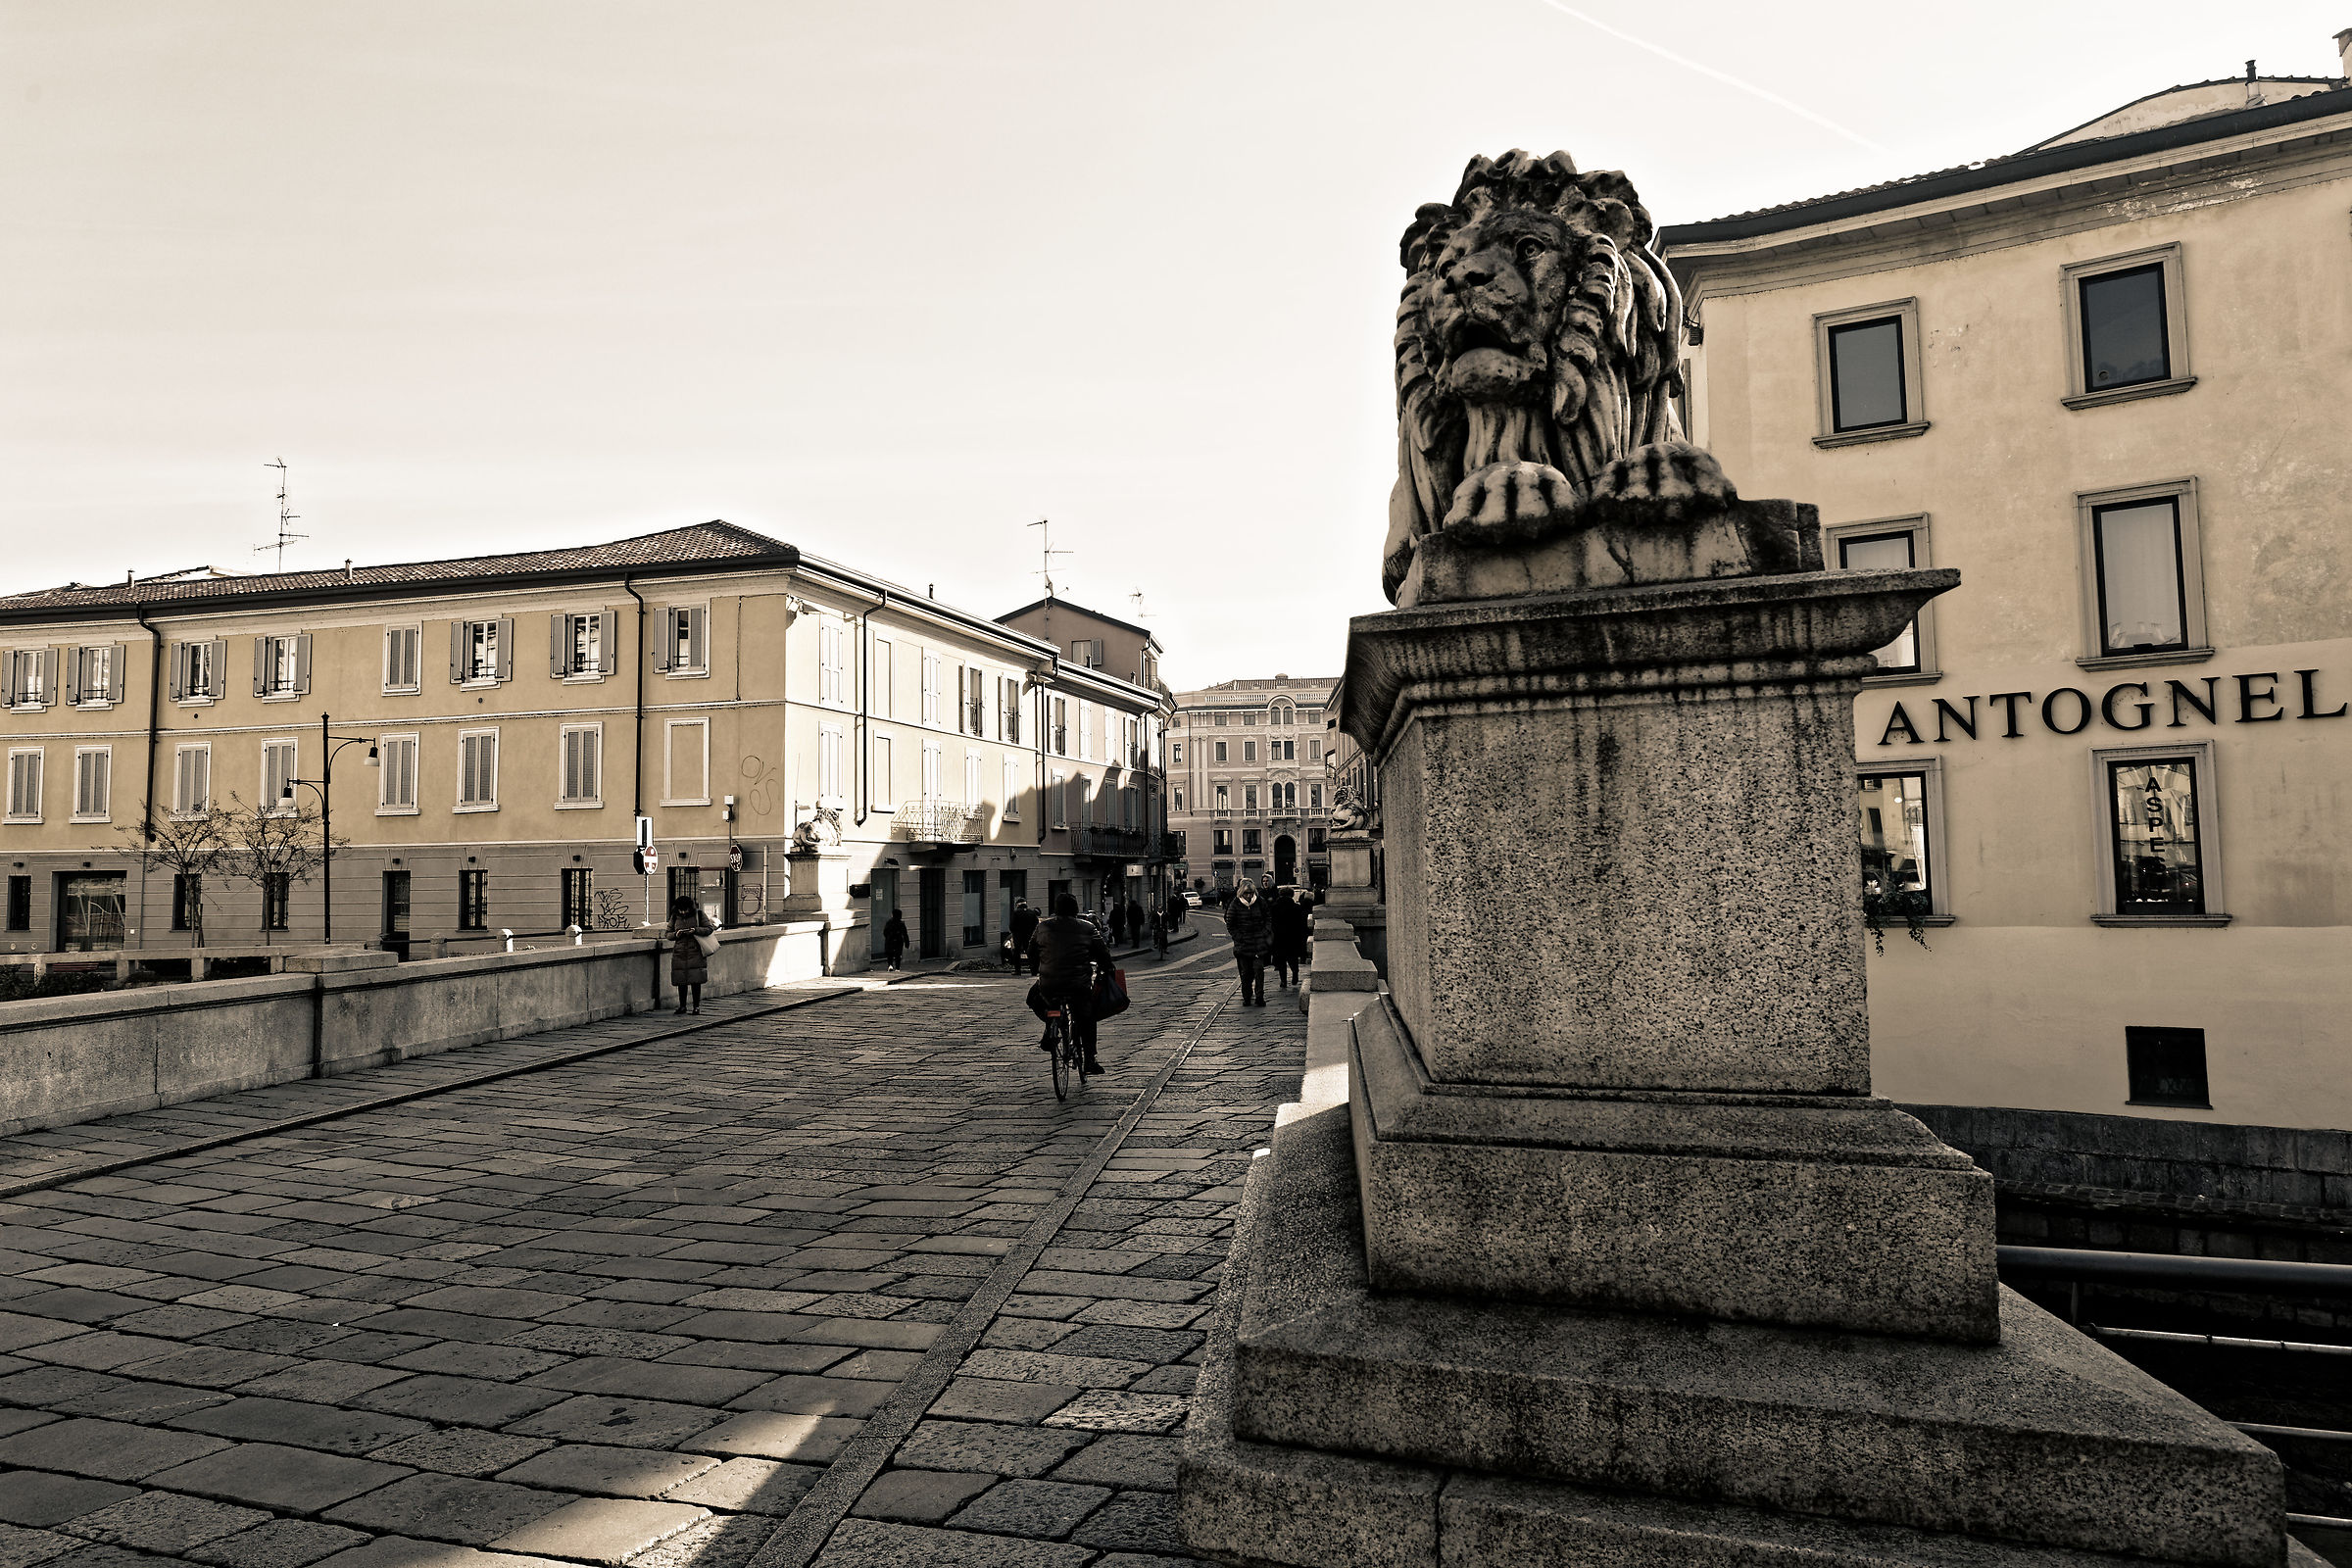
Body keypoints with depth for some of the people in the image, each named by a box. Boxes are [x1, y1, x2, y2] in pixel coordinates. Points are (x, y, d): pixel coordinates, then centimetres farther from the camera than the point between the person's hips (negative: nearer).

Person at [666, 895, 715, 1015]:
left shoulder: (698, 914, 2)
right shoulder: (674, 917, 8)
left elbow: (709, 929, 1)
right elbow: (668, 934, 14)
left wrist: (695, 930, -14)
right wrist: (676, 934, -8)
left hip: (695, 952, -2)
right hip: (679, 953, 2)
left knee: (695, 980, -5)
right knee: (681, 980, 2)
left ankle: (696, 1006, 4)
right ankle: (682, 1006, 14)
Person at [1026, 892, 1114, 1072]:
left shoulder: (1043, 927, 6)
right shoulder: (1088, 929, 2)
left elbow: (1032, 953, 16)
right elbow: (1103, 954, 9)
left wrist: (1036, 969, 32)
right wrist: (1107, 970, 26)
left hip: (1048, 985, 1)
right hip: (1079, 986, 0)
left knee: (1034, 999, 31)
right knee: (1086, 1021, 14)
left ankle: (1050, 1030, 17)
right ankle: (1090, 1059, 10)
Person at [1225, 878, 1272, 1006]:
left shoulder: (1261, 902, 2)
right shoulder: (1235, 905, -2)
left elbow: (1268, 919, 12)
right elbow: (1230, 925, 3)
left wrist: (1265, 934, 0)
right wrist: (1239, 938, -5)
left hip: (1259, 943, 0)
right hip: (1243, 944, 0)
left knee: (1259, 969, -7)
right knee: (1245, 972, 5)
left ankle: (1259, 997, -1)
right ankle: (1246, 997, 17)